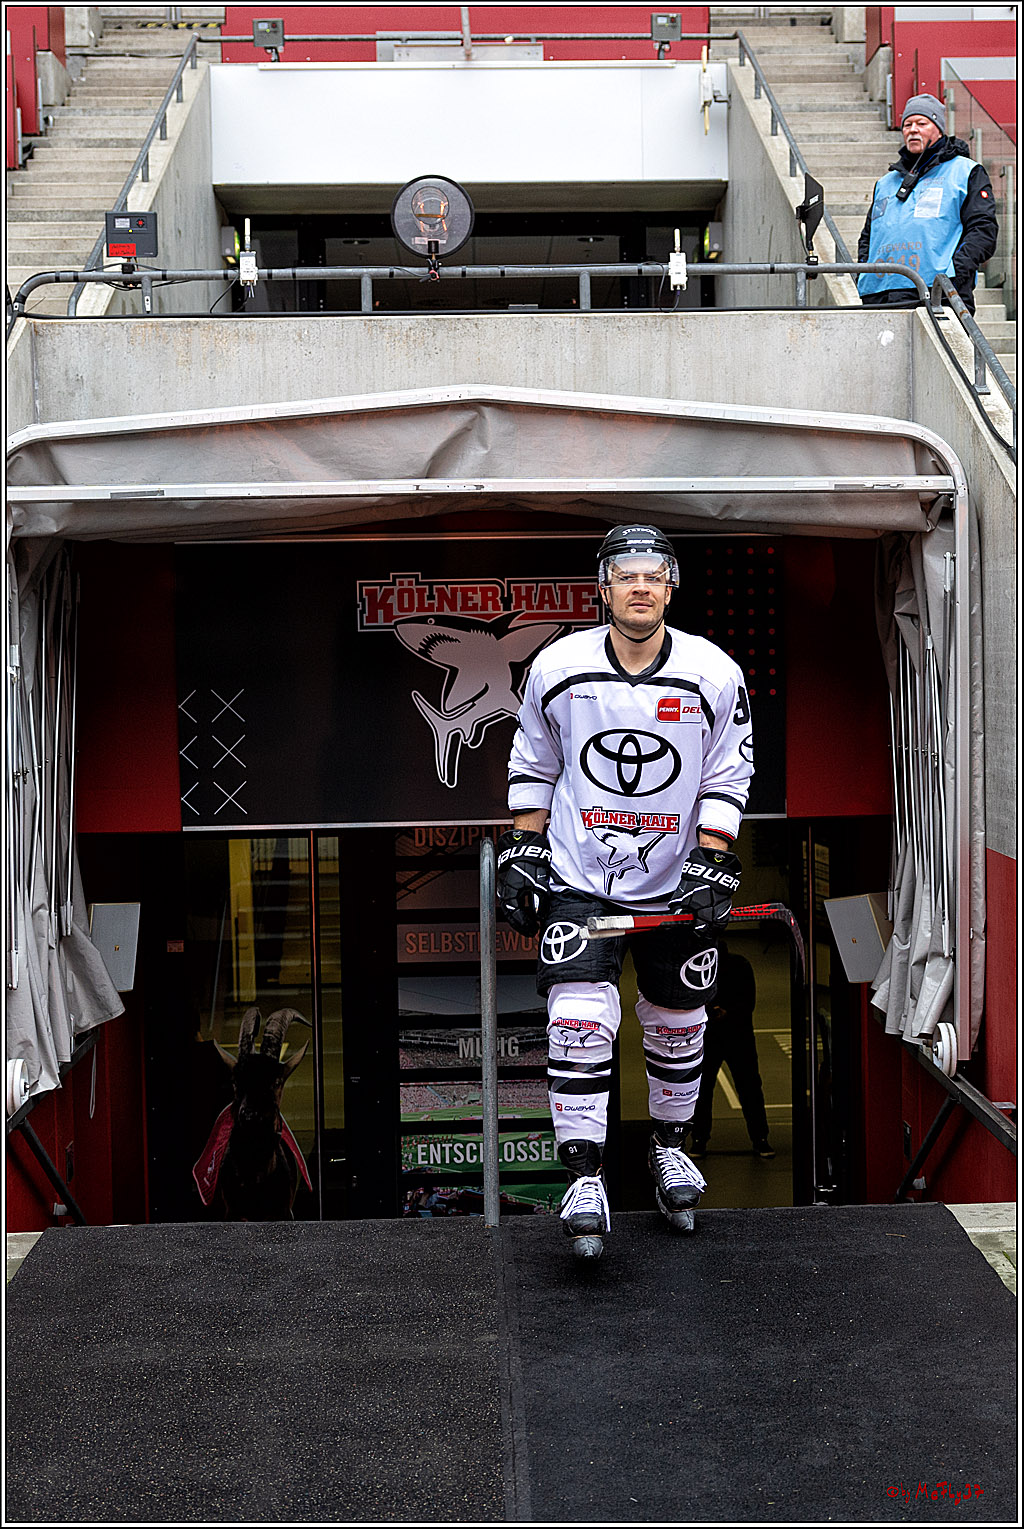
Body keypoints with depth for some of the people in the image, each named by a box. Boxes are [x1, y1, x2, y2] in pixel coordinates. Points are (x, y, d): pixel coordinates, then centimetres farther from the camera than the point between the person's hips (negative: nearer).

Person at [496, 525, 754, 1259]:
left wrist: (712, 866, -10)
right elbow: (532, 765, 7)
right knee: (579, 1020, -13)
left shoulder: (715, 675, -7)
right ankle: (584, 1177, -4)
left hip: (676, 884, 1)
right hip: (579, 876, -1)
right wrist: (522, 852, 3)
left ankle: (670, 1145, 36)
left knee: (678, 1022, 12)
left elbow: (728, 778, -1)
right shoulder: (558, 668, -6)